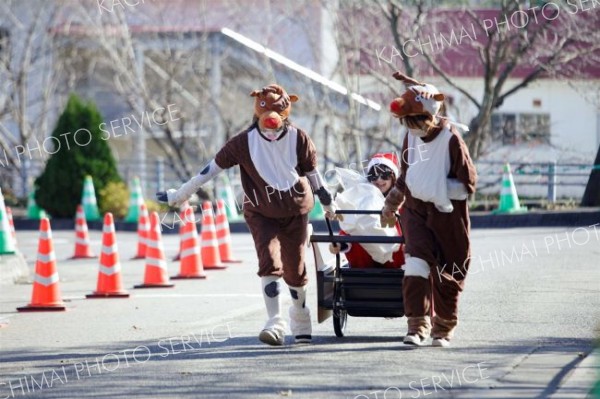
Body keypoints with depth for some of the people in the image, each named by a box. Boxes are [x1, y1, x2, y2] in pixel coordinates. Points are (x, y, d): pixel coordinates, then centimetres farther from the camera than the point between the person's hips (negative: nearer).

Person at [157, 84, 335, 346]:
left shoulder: (299, 140, -12)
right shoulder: (245, 142, -14)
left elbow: (313, 174, 2)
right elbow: (213, 168, -8)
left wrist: (329, 206, 13)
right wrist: (179, 195, -4)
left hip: (296, 211, 1)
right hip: (261, 213, -1)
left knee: (295, 270, 8)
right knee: (270, 263, -20)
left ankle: (300, 318, 33)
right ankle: (275, 324, -23)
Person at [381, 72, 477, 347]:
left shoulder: (451, 140, -17)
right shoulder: (411, 138, 2)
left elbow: (468, 185, -15)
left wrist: (438, 189, -22)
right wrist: (392, 203, 29)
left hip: (447, 214, -4)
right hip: (416, 210, 4)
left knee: (447, 273, 7)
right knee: (417, 259, -15)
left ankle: (444, 328, 26)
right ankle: (417, 325, -14)